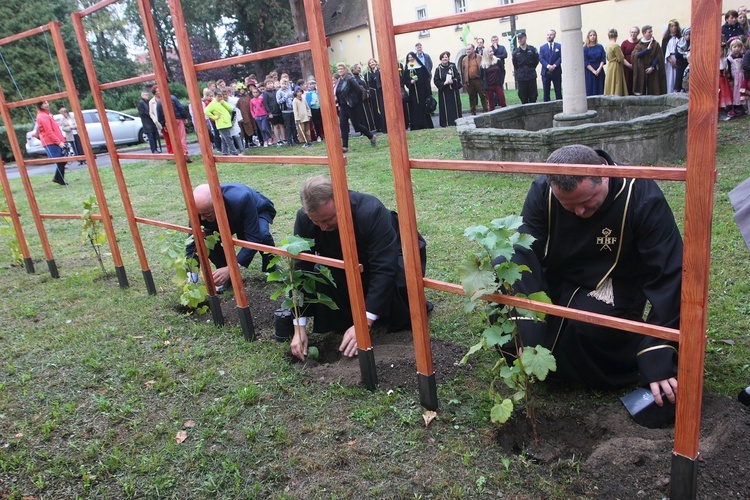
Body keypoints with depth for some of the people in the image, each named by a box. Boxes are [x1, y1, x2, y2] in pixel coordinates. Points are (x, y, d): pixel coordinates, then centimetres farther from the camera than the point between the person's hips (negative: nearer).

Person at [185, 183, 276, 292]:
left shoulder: (242, 199, -45)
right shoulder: (201, 207, -31)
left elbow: (254, 238, -43)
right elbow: (193, 241, -22)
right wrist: (191, 276, -31)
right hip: (229, 219, 4)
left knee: (262, 235, -37)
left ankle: (271, 269, -5)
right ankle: (225, 276, 2)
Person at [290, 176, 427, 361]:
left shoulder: (371, 211, -38)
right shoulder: (303, 219, -25)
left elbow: (384, 270, -39)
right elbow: (301, 270, -20)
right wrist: (299, 327, -25)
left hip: (391, 256, -3)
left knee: (401, 279, -37)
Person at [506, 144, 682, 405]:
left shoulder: (643, 198, -24)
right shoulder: (541, 192, -17)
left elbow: (668, 276, -24)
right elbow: (524, 255, -22)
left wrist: (657, 353, -30)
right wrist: (527, 328, -35)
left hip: (612, 289, -3)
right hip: (556, 282, 3)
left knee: (590, 323, -34)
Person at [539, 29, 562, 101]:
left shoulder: (559, 46, 7)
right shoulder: (542, 47, 10)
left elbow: (560, 57, -2)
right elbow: (541, 59, -1)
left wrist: (554, 65, -17)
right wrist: (548, 66, -17)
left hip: (556, 72, -1)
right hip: (546, 72, 1)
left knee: (558, 92, 1)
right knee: (546, 92, 1)